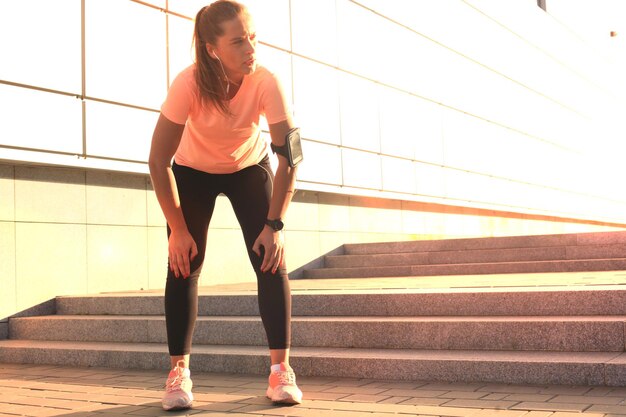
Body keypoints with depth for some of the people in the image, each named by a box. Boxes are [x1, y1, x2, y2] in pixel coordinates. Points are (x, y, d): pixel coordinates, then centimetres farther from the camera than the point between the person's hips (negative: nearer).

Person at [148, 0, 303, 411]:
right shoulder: (189, 83, -33)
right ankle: (179, 372, 1)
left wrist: (275, 224, -27)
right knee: (184, 265, -9)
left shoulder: (266, 82, -31)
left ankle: (281, 369, -4)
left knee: (271, 262, -11)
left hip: (250, 167, 1)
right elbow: (159, 160, -29)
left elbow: (289, 155, -26)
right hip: (193, 170, 0)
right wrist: (179, 229, -24)